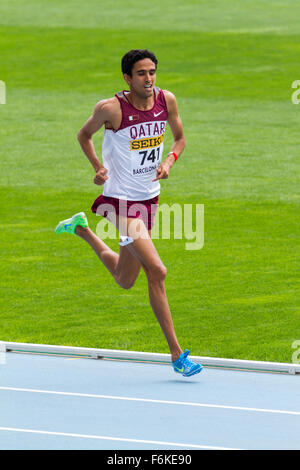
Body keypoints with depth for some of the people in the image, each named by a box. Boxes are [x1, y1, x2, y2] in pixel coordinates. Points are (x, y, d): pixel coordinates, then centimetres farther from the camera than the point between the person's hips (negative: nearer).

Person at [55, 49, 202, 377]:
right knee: (156, 271, -19)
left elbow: (180, 138, 13)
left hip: (149, 198, 7)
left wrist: (170, 160, -8)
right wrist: (98, 167, -12)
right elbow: (84, 134, 3)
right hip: (121, 201, -7)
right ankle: (176, 353, -12)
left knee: (124, 280, 20)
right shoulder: (111, 109, -16)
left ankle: (81, 229, 43)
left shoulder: (166, 100, -3)